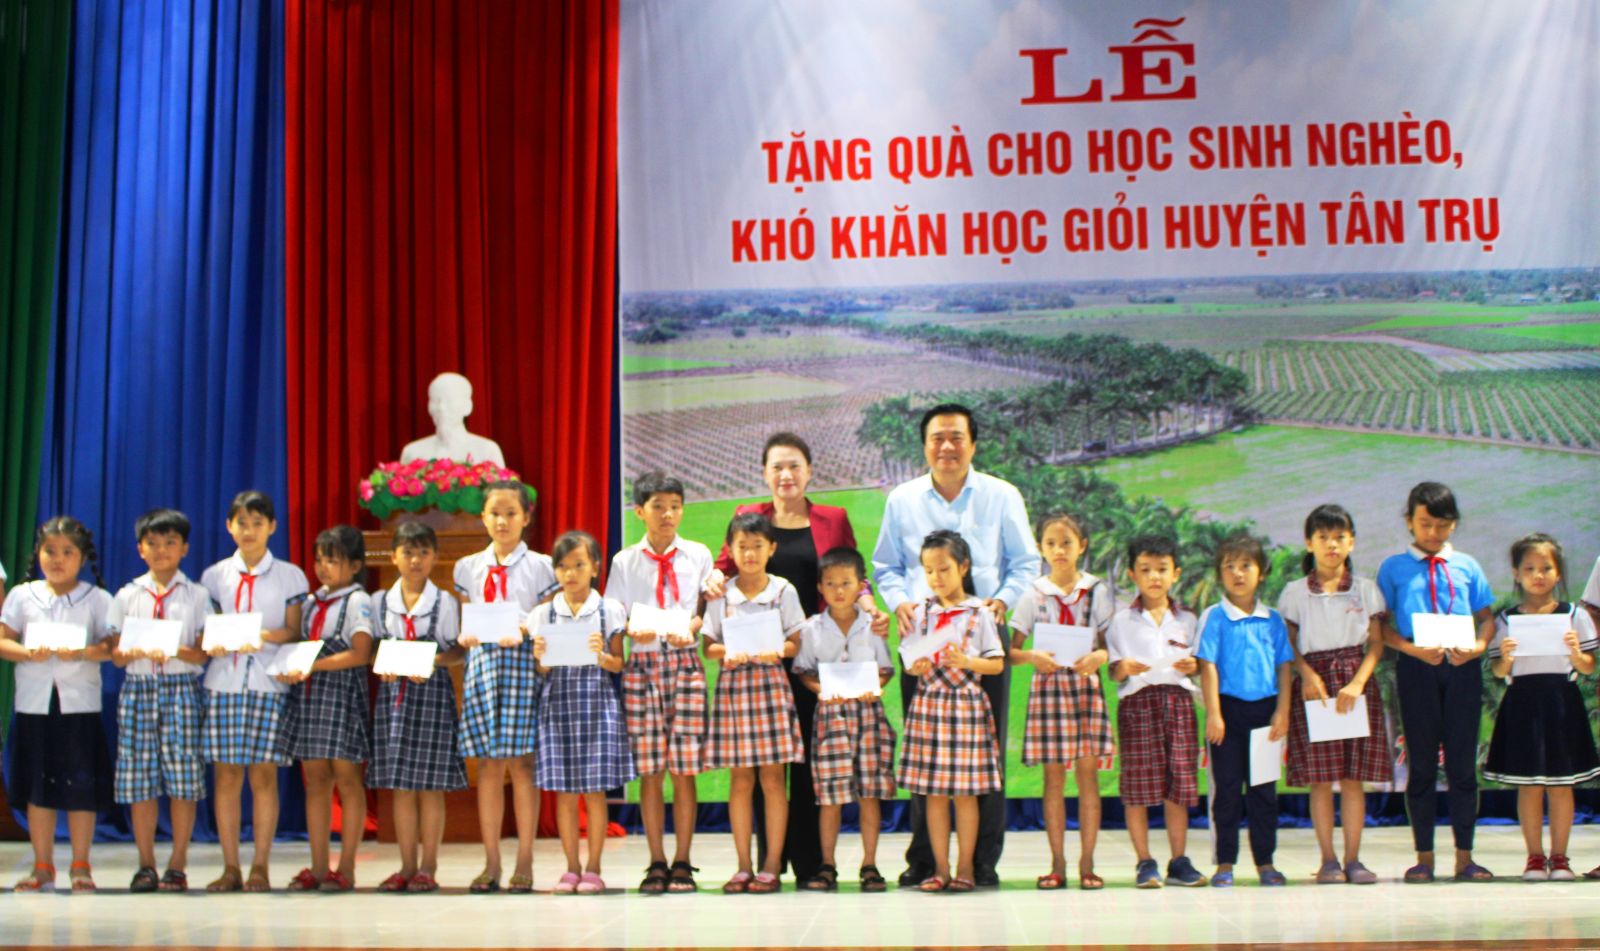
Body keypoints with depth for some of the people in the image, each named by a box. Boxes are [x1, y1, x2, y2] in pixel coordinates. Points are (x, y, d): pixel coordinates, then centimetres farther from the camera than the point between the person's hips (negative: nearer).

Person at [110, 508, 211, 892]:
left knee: (183, 779, -4)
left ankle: (177, 864, 5)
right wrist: (135, 651, -15)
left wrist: (177, 651, -20)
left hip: (182, 688, -2)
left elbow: (203, 653, 0)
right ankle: (146, 864, 11)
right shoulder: (127, 596, 11)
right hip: (138, 688, 2)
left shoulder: (196, 596, 7)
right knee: (139, 781, 1)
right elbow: (116, 655, 7)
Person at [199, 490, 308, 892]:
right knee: (226, 773, 1)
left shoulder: (289, 576, 8)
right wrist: (212, 644, -12)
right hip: (223, 681, 2)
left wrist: (263, 636, -16)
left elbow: (294, 631, 2)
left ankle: (260, 867, 3)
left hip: (269, 682, -1)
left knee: (264, 773, -3)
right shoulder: (215, 575, 12)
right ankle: (230, 867, 7)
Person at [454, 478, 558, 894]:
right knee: (487, 765, 3)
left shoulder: (540, 567, 4)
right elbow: (465, 622, 15)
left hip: (523, 663, -3)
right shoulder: (469, 567, 13)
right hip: (482, 663, 3)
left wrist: (523, 633, -17)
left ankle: (524, 863, 4)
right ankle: (491, 864, 9)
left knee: (521, 763, -3)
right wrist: (466, 636, -7)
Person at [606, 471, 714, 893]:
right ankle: (657, 862, 10)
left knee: (684, 768, -2)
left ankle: (683, 863, 7)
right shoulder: (625, 561, 9)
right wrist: (632, 631, -13)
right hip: (641, 665, 0)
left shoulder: (698, 556, 9)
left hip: (685, 662, 0)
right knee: (649, 770, 1)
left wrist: (691, 627, -11)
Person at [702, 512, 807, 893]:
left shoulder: (783, 591, 3)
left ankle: (772, 866, 4)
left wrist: (776, 650, -18)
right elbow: (709, 645, 6)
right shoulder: (721, 594, 6)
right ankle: (743, 865, 10)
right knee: (740, 779, 4)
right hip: (733, 684, 1)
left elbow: (796, 643, 2)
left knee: (772, 777, -1)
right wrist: (726, 653, -14)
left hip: (770, 681, -1)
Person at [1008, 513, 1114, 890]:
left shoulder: (1097, 591, 5)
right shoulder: (1034, 594, 4)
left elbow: (1111, 643, 4)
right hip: (1048, 685, 0)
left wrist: (1099, 656, -17)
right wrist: (1032, 656, -17)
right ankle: (1057, 863, 8)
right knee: (1053, 776, 2)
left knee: (1088, 772, -1)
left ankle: (1087, 863, 5)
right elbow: (1012, 651, 3)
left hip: (1085, 684, 0)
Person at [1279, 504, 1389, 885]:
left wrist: (1357, 683, -10)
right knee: (1320, 777, -1)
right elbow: (1289, 645, 4)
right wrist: (1308, 674, -13)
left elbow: (1376, 643, 3)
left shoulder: (1365, 589, 6)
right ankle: (1328, 860, 6)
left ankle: (1353, 858, 8)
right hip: (1314, 682, -1)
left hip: (1356, 682, 1)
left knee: (1353, 776, 1)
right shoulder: (1295, 592, 4)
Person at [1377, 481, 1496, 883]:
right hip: (1416, 668, -1)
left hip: (1462, 667, 1)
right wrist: (1412, 648, -16)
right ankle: (1424, 856, 12)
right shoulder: (1394, 568, 4)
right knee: (1421, 763, 5)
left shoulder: (1467, 566, 9)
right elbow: (1382, 624, 1)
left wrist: (1477, 646, -10)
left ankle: (1465, 856, 12)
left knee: (1463, 761, 4)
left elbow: (1487, 617, 10)